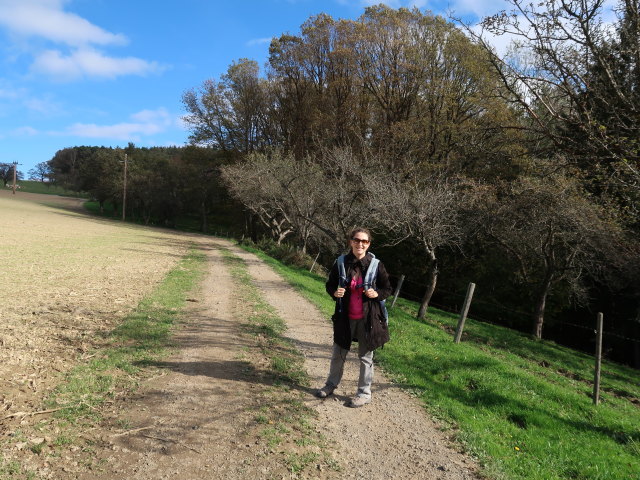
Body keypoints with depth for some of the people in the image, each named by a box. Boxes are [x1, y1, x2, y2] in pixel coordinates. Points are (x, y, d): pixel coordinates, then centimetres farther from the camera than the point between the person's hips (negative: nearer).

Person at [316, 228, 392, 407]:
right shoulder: (341, 263, -5)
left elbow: (387, 289, 1)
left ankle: (364, 393, 27)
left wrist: (377, 294, -19)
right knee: (338, 354, 17)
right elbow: (329, 284, 7)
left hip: (368, 318, -2)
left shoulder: (376, 265, -9)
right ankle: (331, 384, 39)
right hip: (345, 317, 2)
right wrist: (334, 292, -15)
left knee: (365, 356, 11)